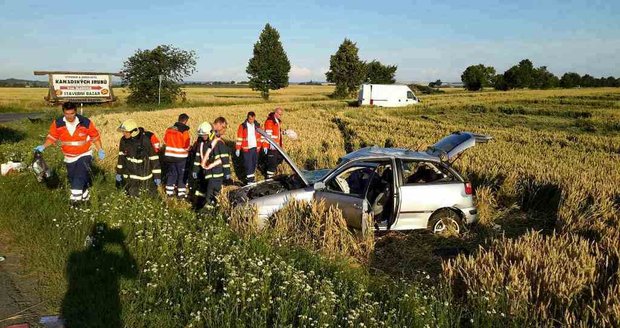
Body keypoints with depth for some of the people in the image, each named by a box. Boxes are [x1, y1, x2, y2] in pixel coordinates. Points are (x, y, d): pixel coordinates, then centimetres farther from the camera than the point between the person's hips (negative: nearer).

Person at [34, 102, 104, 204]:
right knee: (73, 179, 13)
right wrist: (43, 146, -15)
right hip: (69, 158, 4)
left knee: (80, 174, -26)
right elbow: (52, 137, 1)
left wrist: (100, 150, -9)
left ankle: (76, 196, -23)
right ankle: (84, 195, 32)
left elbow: (95, 137, -5)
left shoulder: (86, 123, -17)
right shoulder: (58, 124, -12)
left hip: (84, 155, -4)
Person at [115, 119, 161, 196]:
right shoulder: (124, 140, -6)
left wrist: (157, 175, -14)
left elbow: (154, 158, -16)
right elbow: (121, 156, 9)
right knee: (132, 195, 11)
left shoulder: (145, 141, -22)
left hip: (144, 175, -4)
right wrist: (119, 172, 11)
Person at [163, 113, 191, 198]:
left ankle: (169, 192, 21)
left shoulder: (169, 129, 1)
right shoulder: (184, 131, -17)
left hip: (169, 156, 5)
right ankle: (181, 193, 13)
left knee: (171, 173, 17)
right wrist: (188, 150, 8)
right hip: (180, 157, -5)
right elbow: (186, 145, -14)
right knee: (181, 175, 9)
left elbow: (165, 141, 12)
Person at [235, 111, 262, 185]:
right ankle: (250, 180, -4)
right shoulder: (242, 126, -4)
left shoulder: (257, 126, 8)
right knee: (248, 164, -6)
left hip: (255, 148, 4)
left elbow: (261, 136, 14)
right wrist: (238, 149, -6)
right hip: (247, 148, -4)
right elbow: (239, 138, -3)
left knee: (254, 163, 10)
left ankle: (251, 176, 27)